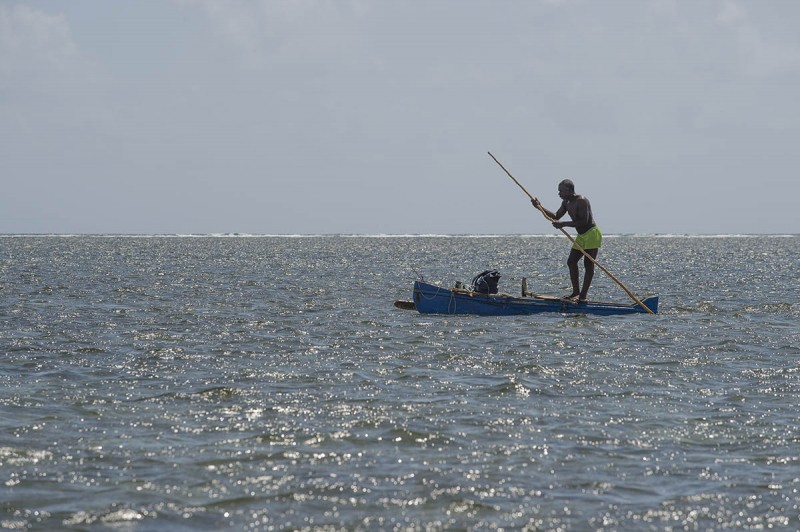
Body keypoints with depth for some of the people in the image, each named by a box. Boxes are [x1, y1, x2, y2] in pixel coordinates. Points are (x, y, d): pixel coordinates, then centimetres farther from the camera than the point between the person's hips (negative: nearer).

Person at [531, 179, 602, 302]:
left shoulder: (582, 201, -20)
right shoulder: (566, 203, 9)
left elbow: (584, 221, -26)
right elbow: (556, 216, 16)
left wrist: (564, 224, -27)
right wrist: (540, 208, 4)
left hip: (592, 234, -10)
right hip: (581, 236, 10)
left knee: (588, 264, -9)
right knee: (571, 262, 9)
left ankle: (583, 295, -11)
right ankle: (576, 292, 14)